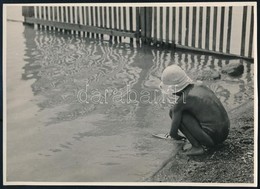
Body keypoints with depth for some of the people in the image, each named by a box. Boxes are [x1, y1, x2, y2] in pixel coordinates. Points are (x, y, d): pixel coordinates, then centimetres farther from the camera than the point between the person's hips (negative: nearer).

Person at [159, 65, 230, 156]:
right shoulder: (201, 86, 10)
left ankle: (196, 146, -4)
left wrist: (178, 137, 21)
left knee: (173, 112, -2)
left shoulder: (180, 102, -11)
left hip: (211, 138, -8)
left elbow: (173, 133, -4)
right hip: (225, 133, 8)